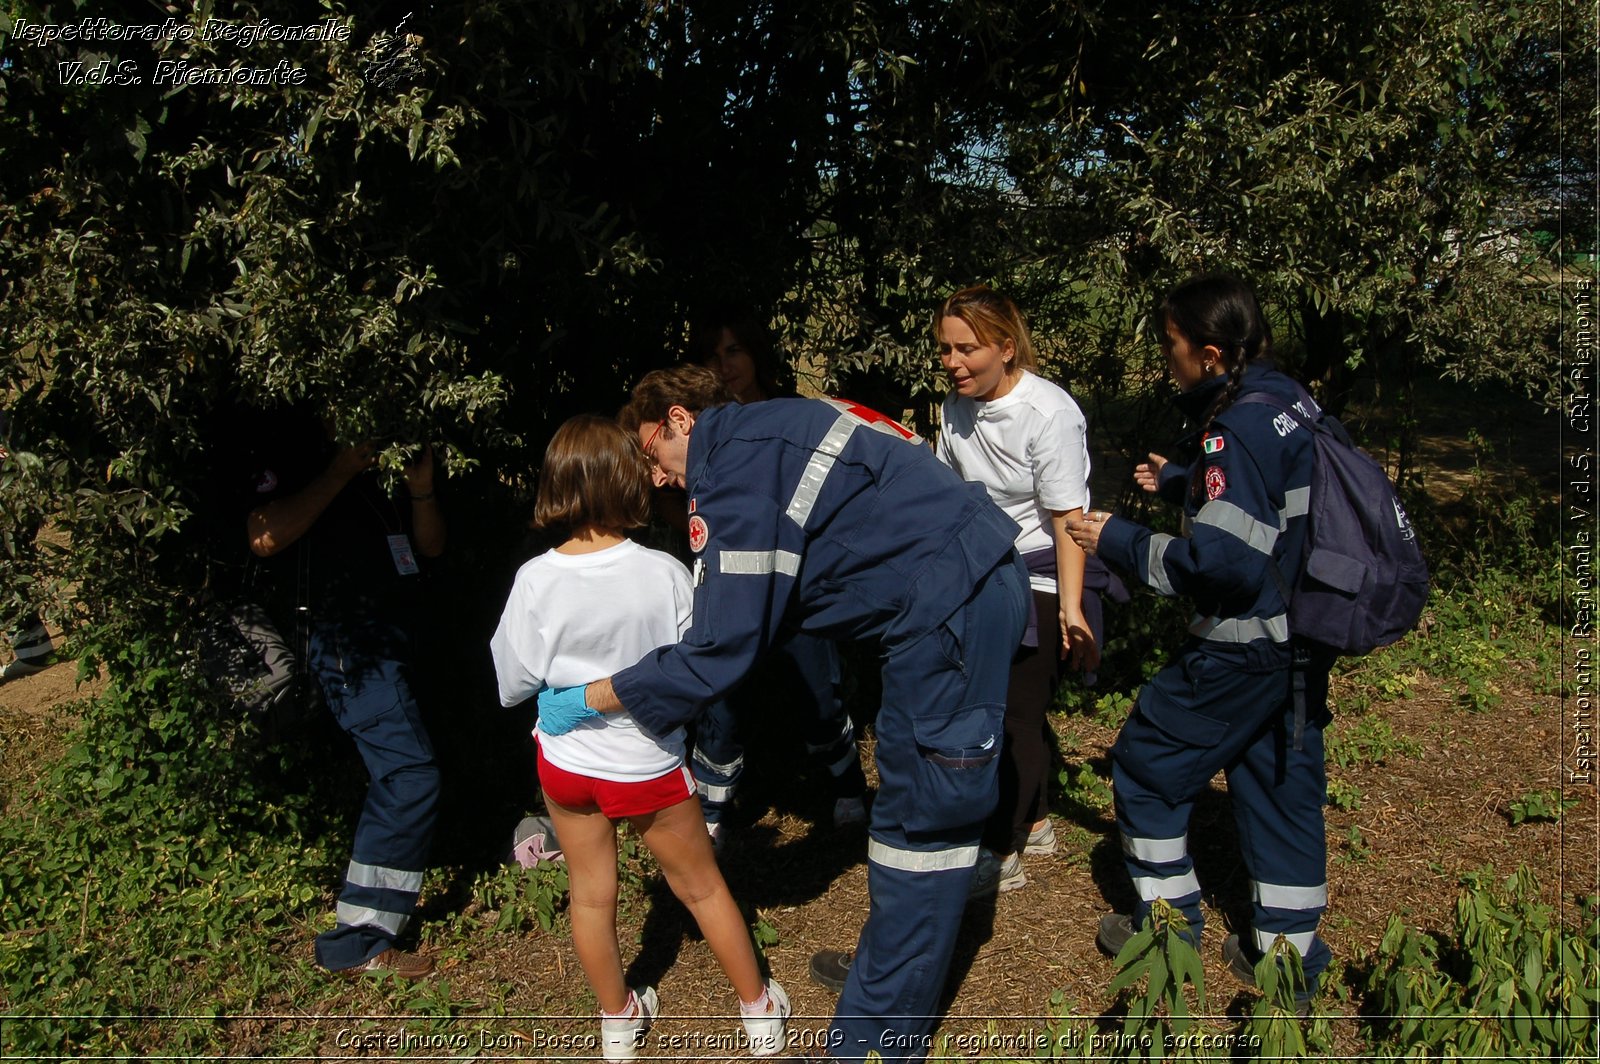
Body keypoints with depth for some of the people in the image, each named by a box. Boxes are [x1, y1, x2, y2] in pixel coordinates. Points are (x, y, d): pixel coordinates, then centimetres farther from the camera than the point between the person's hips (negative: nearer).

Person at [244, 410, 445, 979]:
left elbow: (430, 546, 14)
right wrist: (339, 473, -19)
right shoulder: (289, 448, -5)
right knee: (411, 776, -16)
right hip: (351, 643, -9)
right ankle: (357, 943, -10)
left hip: (391, 636, 9)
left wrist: (420, 489, -4)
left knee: (396, 775, 18)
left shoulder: (375, 466, 17)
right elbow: (264, 536, -22)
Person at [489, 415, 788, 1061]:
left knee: (591, 894, 21)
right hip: (648, 764, -1)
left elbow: (513, 686, -7)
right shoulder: (664, 573, -21)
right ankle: (759, 1010, 34)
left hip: (566, 762, 2)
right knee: (702, 888, 18)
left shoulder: (536, 580, -18)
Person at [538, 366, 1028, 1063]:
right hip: (987, 577, 10)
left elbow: (721, 648, -13)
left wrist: (588, 699, -2)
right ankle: (893, 965, 37)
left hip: (948, 606, -10)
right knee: (917, 803, 20)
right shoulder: (778, 430, 19)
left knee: (919, 821, 0)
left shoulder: (733, 463, -10)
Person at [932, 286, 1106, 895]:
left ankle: (999, 855, 8)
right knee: (1014, 708, 15)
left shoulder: (1050, 414, -21)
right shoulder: (955, 410, 0)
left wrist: (1070, 609, -24)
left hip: (1042, 579, -7)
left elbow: (1067, 519, -22)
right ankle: (1034, 824, 33)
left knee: (1016, 712, -4)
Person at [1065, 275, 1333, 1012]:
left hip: (1242, 648, -9)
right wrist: (1179, 482, 27)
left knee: (1146, 762, 9)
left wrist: (1123, 544, -18)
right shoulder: (1288, 402, 5)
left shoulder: (1237, 429, -23)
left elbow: (1223, 560, -27)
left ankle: (1168, 921, 22)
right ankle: (1289, 954, 27)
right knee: (1280, 783, 16)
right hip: (1299, 643, 9)